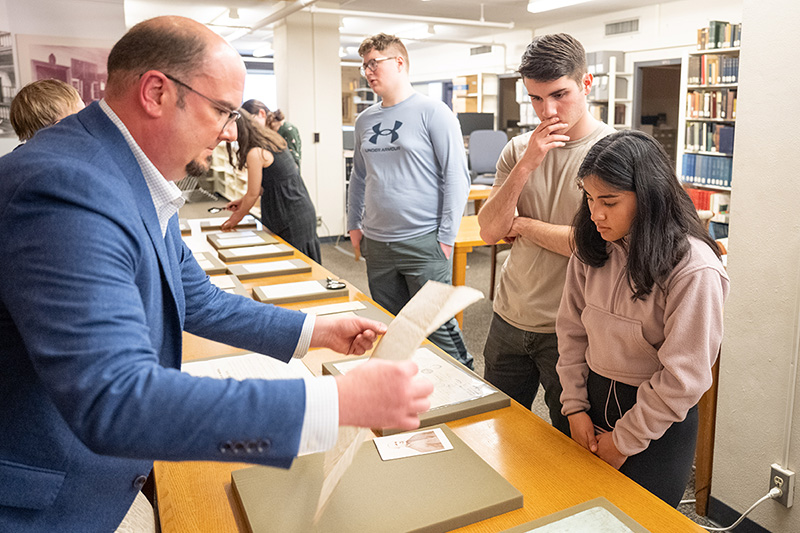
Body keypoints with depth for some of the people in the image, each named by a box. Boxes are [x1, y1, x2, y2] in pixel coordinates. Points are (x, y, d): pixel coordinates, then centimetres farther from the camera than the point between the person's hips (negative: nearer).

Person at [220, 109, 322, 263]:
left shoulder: (255, 153, -18)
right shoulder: (271, 140, 10)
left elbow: (253, 193, -9)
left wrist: (237, 216, 7)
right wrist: (242, 201, 20)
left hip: (290, 218, -9)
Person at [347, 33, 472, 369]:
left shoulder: (433, 113, -6)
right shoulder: (365, 120, 12)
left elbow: (457, 177, -9)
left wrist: (446, 237, -12)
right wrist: (354, 225, 15)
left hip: (423, 243, -6)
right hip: (377, 245, 6)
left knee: (437, 327, -2)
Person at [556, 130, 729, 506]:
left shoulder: (693, 268, -22)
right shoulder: (592, 249, -4)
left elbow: (683, 376, -19)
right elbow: (571, 329, 3)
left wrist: (625, 439, -12)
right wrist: (575, 406, -2)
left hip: (659, 422, -5)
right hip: (595, 402, 5)